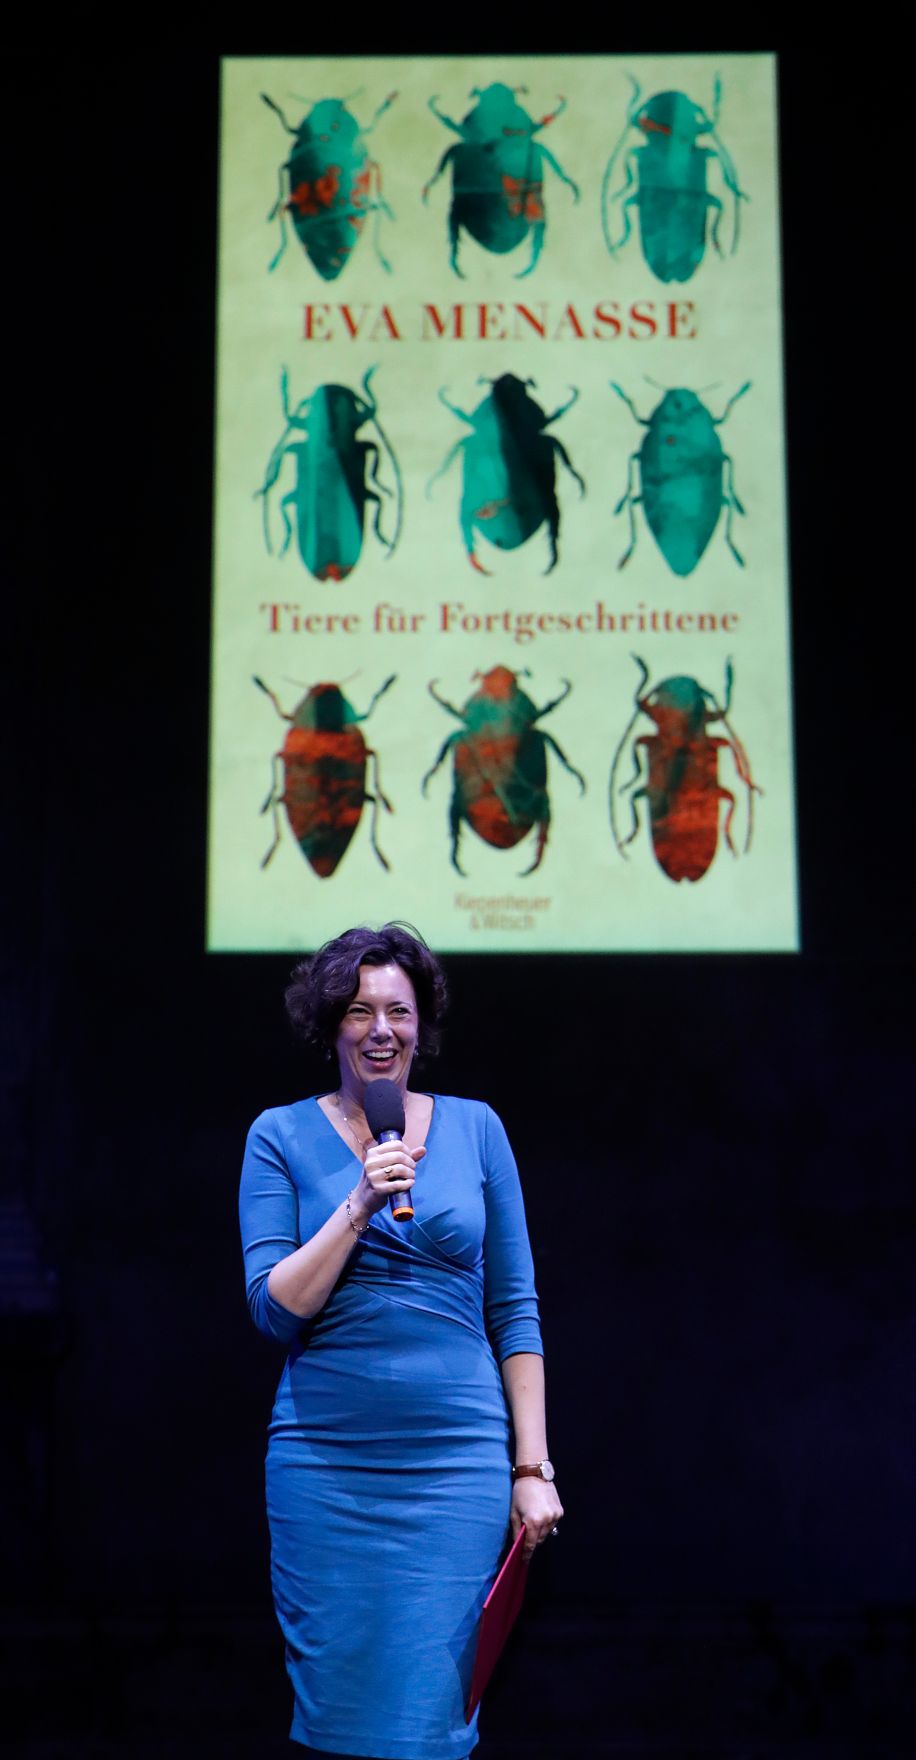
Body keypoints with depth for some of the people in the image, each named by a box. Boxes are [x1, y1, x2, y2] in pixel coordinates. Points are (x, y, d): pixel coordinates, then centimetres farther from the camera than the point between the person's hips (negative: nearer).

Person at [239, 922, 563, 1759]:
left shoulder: (475, 1127, 6)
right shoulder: (281, 1135, 3)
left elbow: (515, 1307, 7)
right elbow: (274, 1309, -5)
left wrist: (533, 1467, 2)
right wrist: (359, 1205, -16)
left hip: (459, 1460, 0)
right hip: (326, 1463, 0)